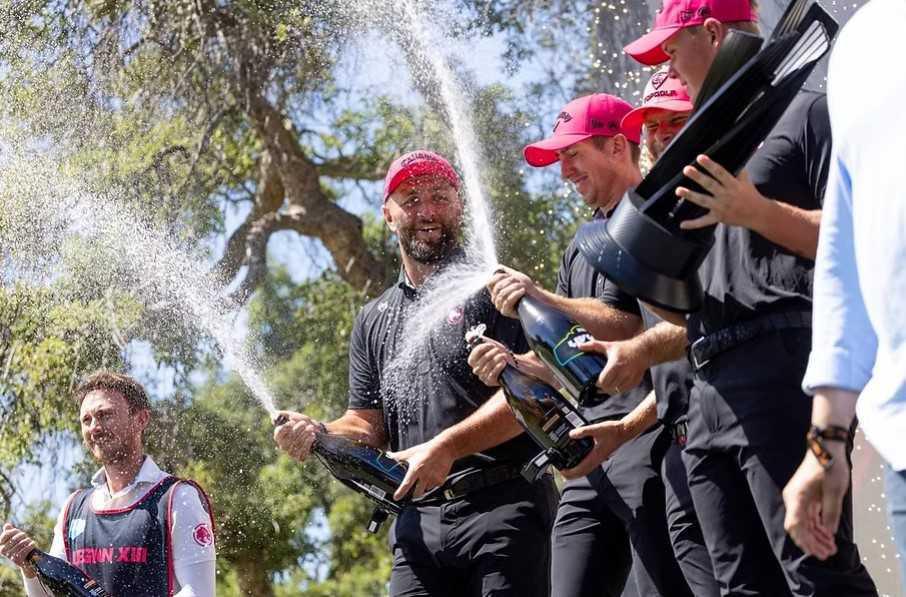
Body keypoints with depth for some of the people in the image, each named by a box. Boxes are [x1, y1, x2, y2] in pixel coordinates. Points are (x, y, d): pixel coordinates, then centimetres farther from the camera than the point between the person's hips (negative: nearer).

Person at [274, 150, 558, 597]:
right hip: (419, 520, 5)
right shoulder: (375, 321, 22)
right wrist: (318, 434, -3)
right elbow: (368, 425, 19)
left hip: (503, 508, -5)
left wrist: (446, 448, -16)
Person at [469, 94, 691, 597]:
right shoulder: (580, 251, 27)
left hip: (651, 437, -8)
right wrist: (516, 364, 3)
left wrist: (545, 301, -11)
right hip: (591, 458, 8)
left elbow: (647, 328, -12)